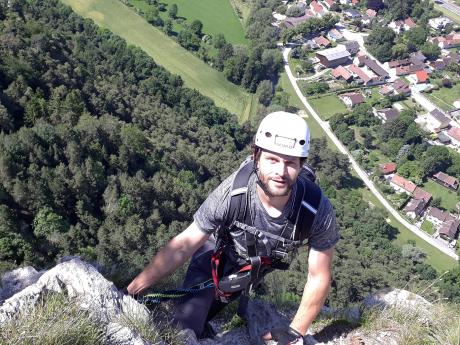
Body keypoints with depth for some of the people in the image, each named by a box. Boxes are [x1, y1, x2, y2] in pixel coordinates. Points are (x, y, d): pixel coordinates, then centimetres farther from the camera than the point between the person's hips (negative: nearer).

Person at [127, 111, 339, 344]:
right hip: (214, 257, -1)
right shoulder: (232, 193, -38)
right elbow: (182, 247, -26)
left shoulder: (318, 210, -34)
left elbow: (318, 278, -19)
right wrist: (132, 290, -24)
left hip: (254, 269, 1)